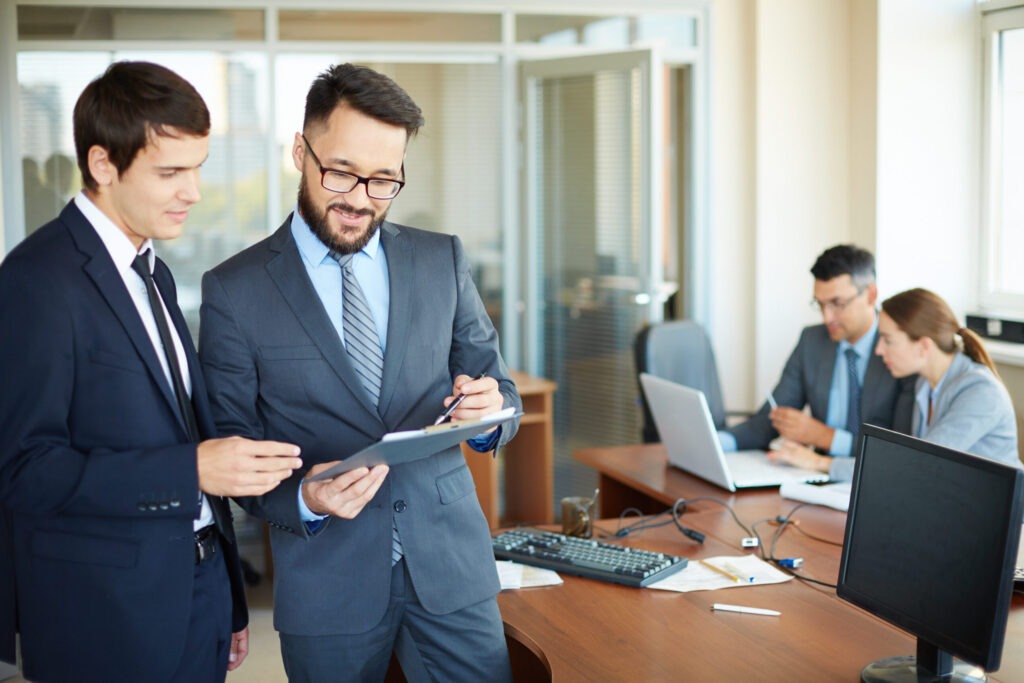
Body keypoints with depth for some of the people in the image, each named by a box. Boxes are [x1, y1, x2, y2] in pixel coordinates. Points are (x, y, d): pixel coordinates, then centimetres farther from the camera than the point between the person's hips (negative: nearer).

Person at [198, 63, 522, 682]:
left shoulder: (443, 261, 4)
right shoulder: (235, 290, -4)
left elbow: (502, 393, 8)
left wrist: (490, 411, -16)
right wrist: (303, 500, -20)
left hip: (451, 563, 2)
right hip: (326, 579, -2)